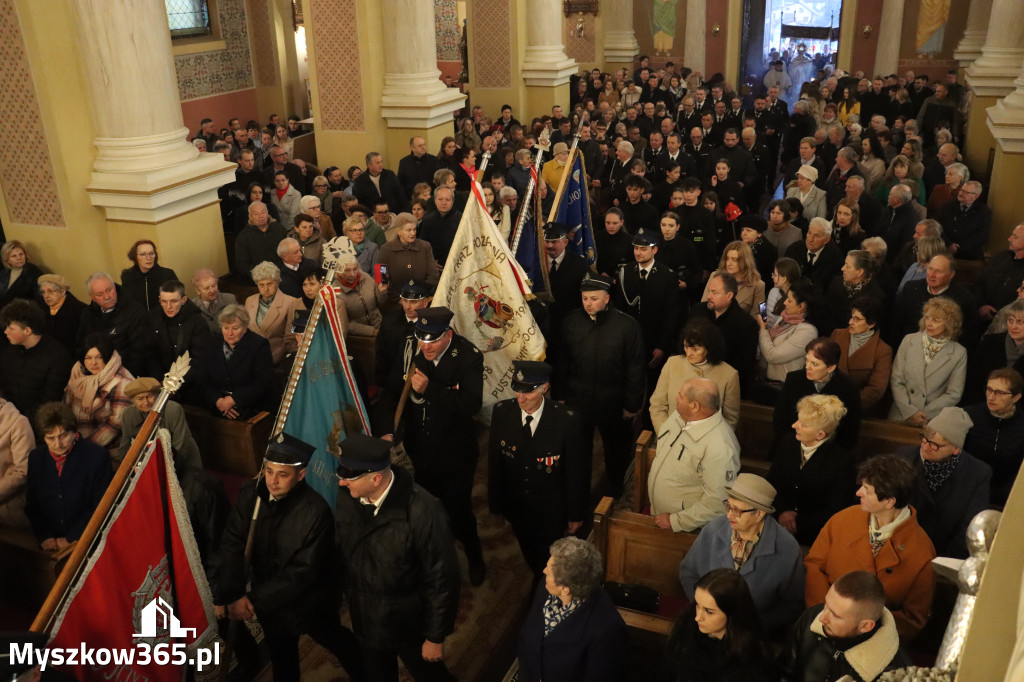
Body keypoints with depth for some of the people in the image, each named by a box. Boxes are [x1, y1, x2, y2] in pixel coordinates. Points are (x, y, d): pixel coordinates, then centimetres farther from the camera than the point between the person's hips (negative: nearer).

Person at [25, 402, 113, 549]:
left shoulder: (96, 456, -5)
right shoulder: (35, 458, 10)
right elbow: (31, 504, 15)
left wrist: (71, 539, -6)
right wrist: (45, 537, 1)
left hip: (85, 543, -4)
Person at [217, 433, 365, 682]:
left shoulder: (316, 512, -33)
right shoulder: (250, 493, -18)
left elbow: (302, 573, -28)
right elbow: (232, 543, -16)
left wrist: (254, 600, -25)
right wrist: (230, 595, -26)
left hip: (307, 602, -3)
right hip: (268, 597, 3)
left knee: (335, 641, 24)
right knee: (280, 653, 27)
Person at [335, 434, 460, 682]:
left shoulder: (422, 512, -33)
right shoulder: (347, 499, -16)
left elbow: (442, 581, -22)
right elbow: (342, 552, 1)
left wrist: (436, 637, -13)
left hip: (409, 626, -4)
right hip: (365, 622, 5)